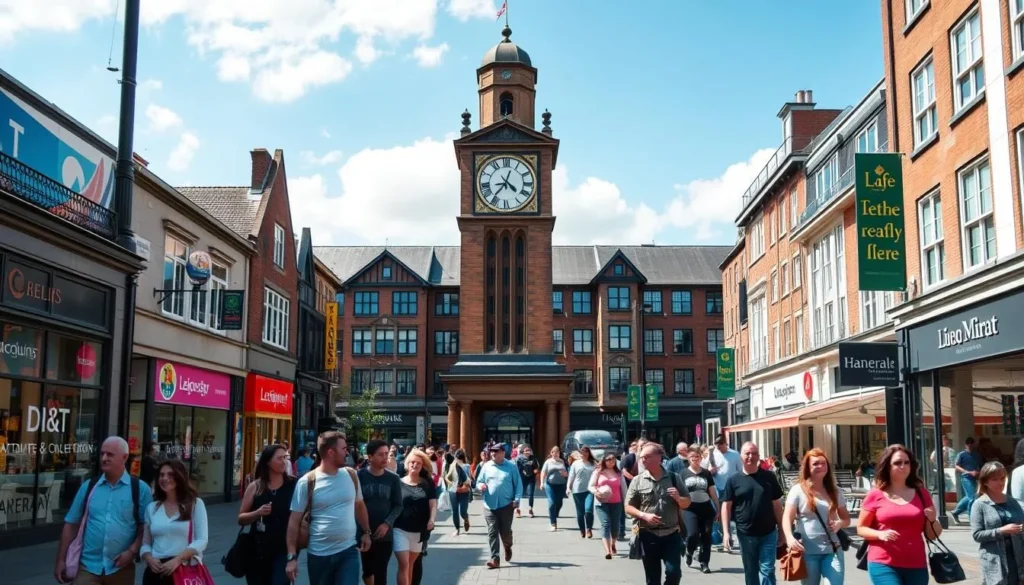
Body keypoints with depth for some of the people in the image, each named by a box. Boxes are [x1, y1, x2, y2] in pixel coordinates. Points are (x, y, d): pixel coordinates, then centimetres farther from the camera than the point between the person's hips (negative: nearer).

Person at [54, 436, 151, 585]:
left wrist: (132, 551, -14)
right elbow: (71, 524, 7)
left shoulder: (139, 489, -2)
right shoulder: (88, 486, 6)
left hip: (121, 569, -1)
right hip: (88, 567, 1)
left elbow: (147, 526, -1)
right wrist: (60, 560, 4)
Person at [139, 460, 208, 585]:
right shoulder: (151, 507, 13)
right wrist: (149, 558, -8)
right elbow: (145, 543, 14)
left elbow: (202, 540, -4)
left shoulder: (195, 504, 2)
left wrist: (178, 559, -16)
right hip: (156, 572, 3)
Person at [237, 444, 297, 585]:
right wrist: (258, 513, -13)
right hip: (258, 549, 2)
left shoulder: (294, 485, -3)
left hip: (284, 549, -2)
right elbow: (241, 519, 4)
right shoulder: (255, 487, 1)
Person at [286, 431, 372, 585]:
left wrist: (366, 532, 12)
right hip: (319, 554, -2)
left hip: (349, 550, 2)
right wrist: (292, 556, -10)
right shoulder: (307, 482, -9)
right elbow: (294, 520, -7)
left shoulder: (351, 475, 2)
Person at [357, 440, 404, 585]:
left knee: (381, 573, 4)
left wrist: (387, 523, -11)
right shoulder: (359, 476, -7)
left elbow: (398, 505, 3)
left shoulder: (393, 479, -1)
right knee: (367, 570, 15)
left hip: (385, 535, 1)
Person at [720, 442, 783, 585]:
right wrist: (726, 532, -7)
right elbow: (726, 506, 0)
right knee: (750, 571, 12)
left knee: (767, 570, 0)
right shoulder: (734, 480, -2)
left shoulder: (769, 477, 1)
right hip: (746, 534, 0)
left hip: (768, 533, 0)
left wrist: (781, 529, 4)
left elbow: (776, 504, 6)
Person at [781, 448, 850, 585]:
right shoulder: (798, 490, -3)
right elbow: (787, 518, -10)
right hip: (808, 551, -2)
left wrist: (839, 524, -8)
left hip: (832, 550, 2)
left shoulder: (834, 491, 9)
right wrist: (789, 537, -29)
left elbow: (846, 518, 16)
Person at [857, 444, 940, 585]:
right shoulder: (876, 495, 0)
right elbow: (861, 528, 4)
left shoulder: (921, 494, 8)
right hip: (883, 564, -3)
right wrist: (880, 534, -14)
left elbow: (932, 535, 13)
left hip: (916, 566, 4)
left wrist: (932, 520, -8)